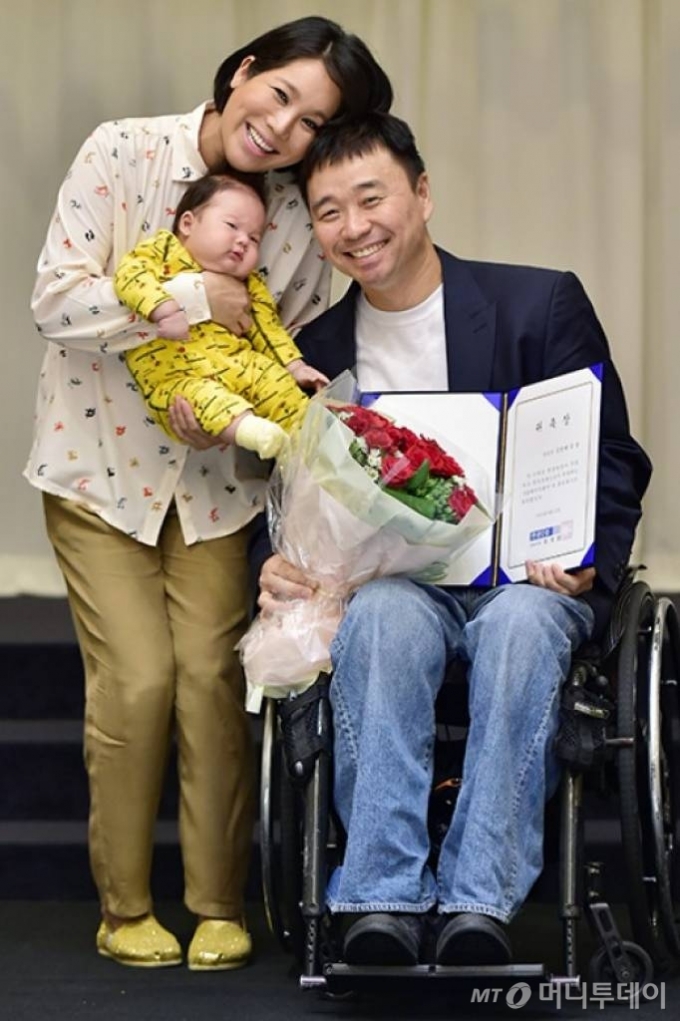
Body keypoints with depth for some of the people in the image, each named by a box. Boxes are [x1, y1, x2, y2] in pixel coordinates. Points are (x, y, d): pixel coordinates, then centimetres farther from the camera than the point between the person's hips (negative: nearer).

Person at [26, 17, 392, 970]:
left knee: (210, 672, -6)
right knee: (136, 678, -7)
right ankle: (124, 908, 9)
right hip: (99, 466, -2)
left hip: (214, 478, 2)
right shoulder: (124, 151, -13)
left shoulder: (300, 222, -7)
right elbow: (56, 298, -18)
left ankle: (219, 907, 9)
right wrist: (195, 298, -25)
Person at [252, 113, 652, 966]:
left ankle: (478, 905, -38)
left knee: (520, 622, -37)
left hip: (526, 580, -1)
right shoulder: (313, 349, 11)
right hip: (393, 584, 2)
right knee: (382, 614, -35)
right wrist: (276, 564, -8)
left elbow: (610, 462, 2)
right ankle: (382, 906, -38)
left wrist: (585, 560, -17)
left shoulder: (542, 304, 3)